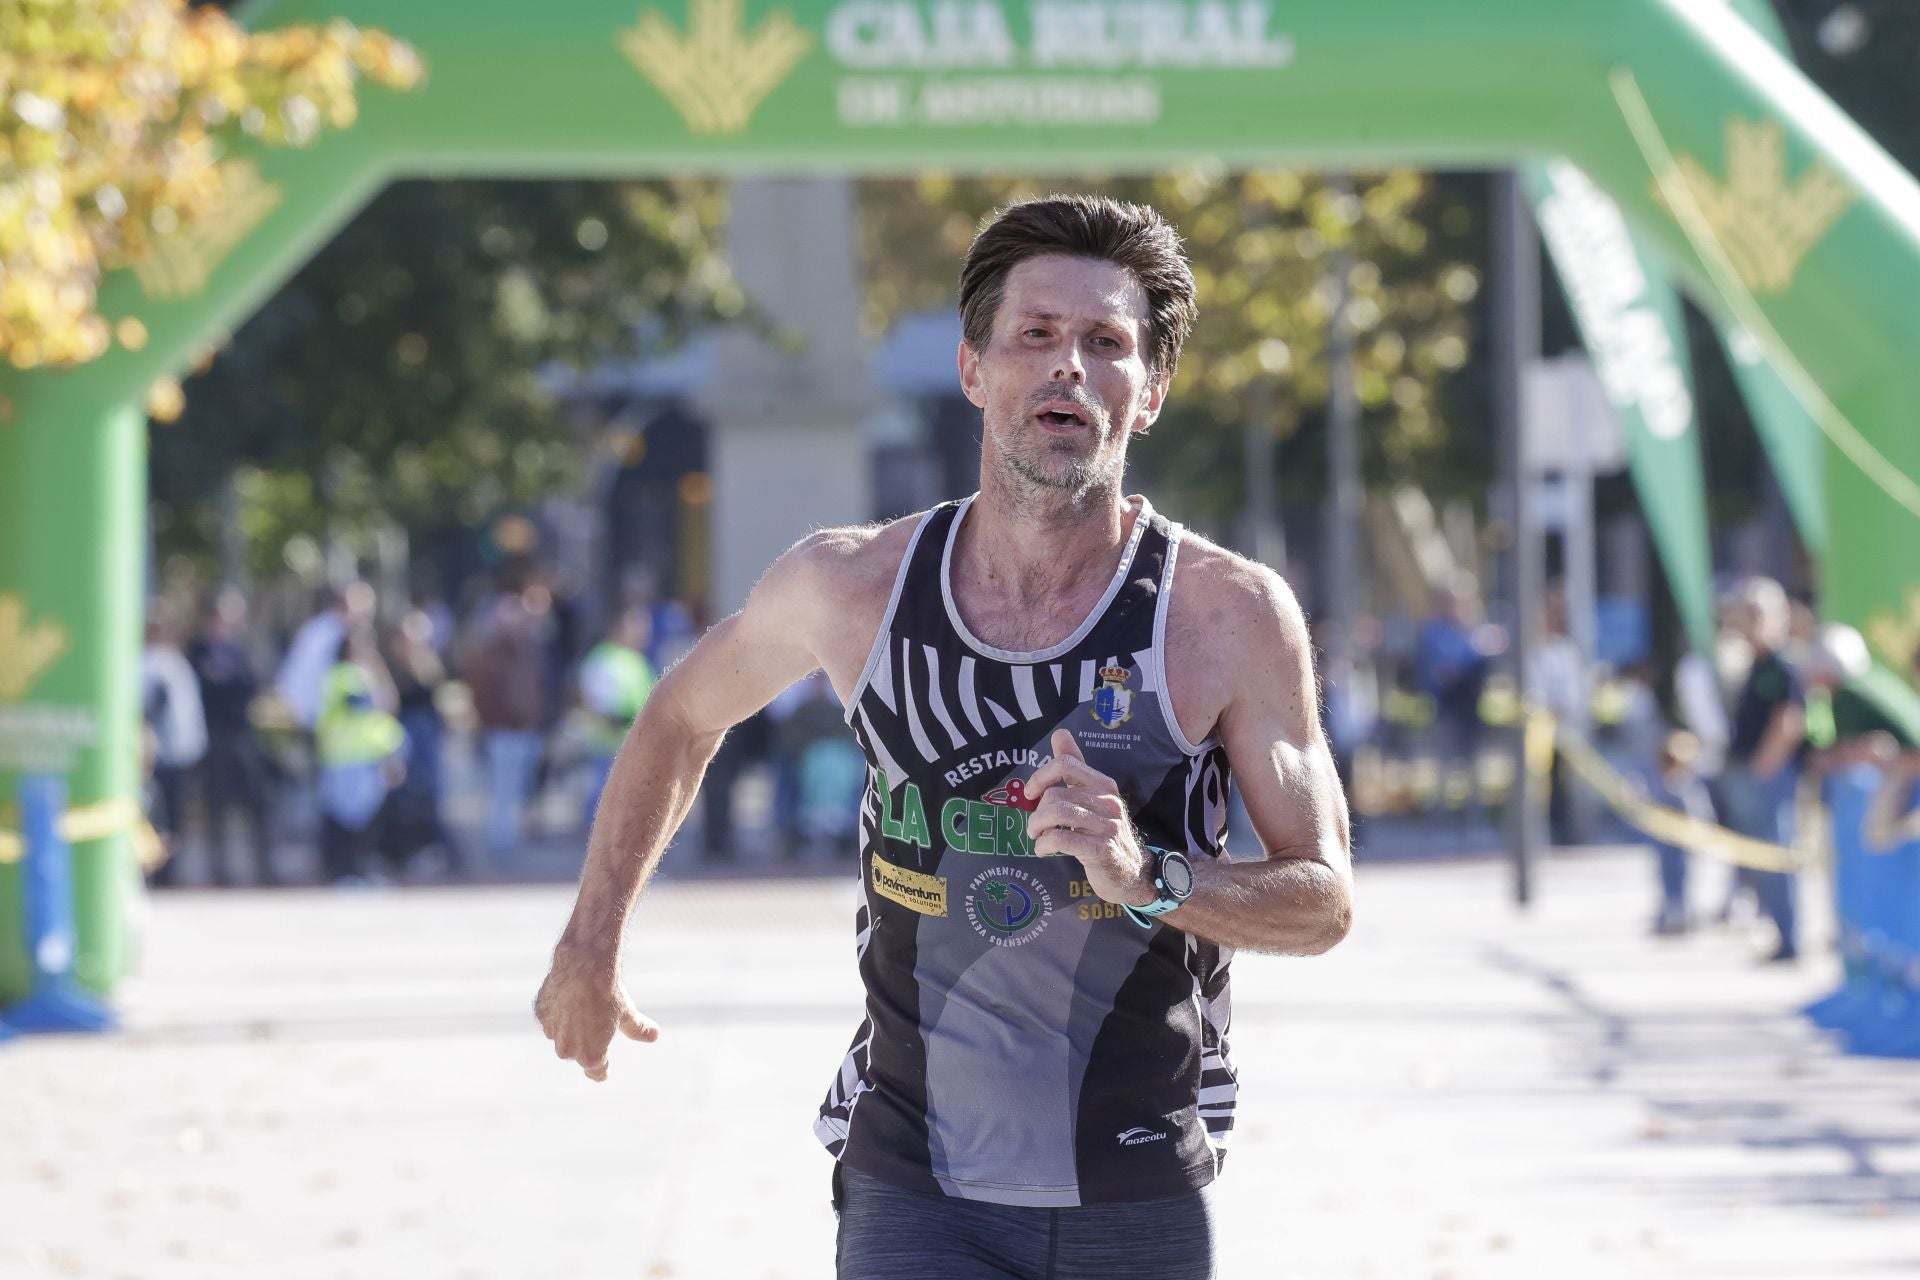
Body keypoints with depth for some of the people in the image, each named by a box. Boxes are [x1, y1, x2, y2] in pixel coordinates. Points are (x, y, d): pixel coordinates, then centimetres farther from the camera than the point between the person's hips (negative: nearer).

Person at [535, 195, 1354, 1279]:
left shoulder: (1233, 614, -9)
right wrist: (591, 947, 24)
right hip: (915, 1192, 0)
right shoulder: (850, 587, -3)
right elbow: (685, 716, 17)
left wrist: (1149, 881, -24)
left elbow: (1325, 901, -5)